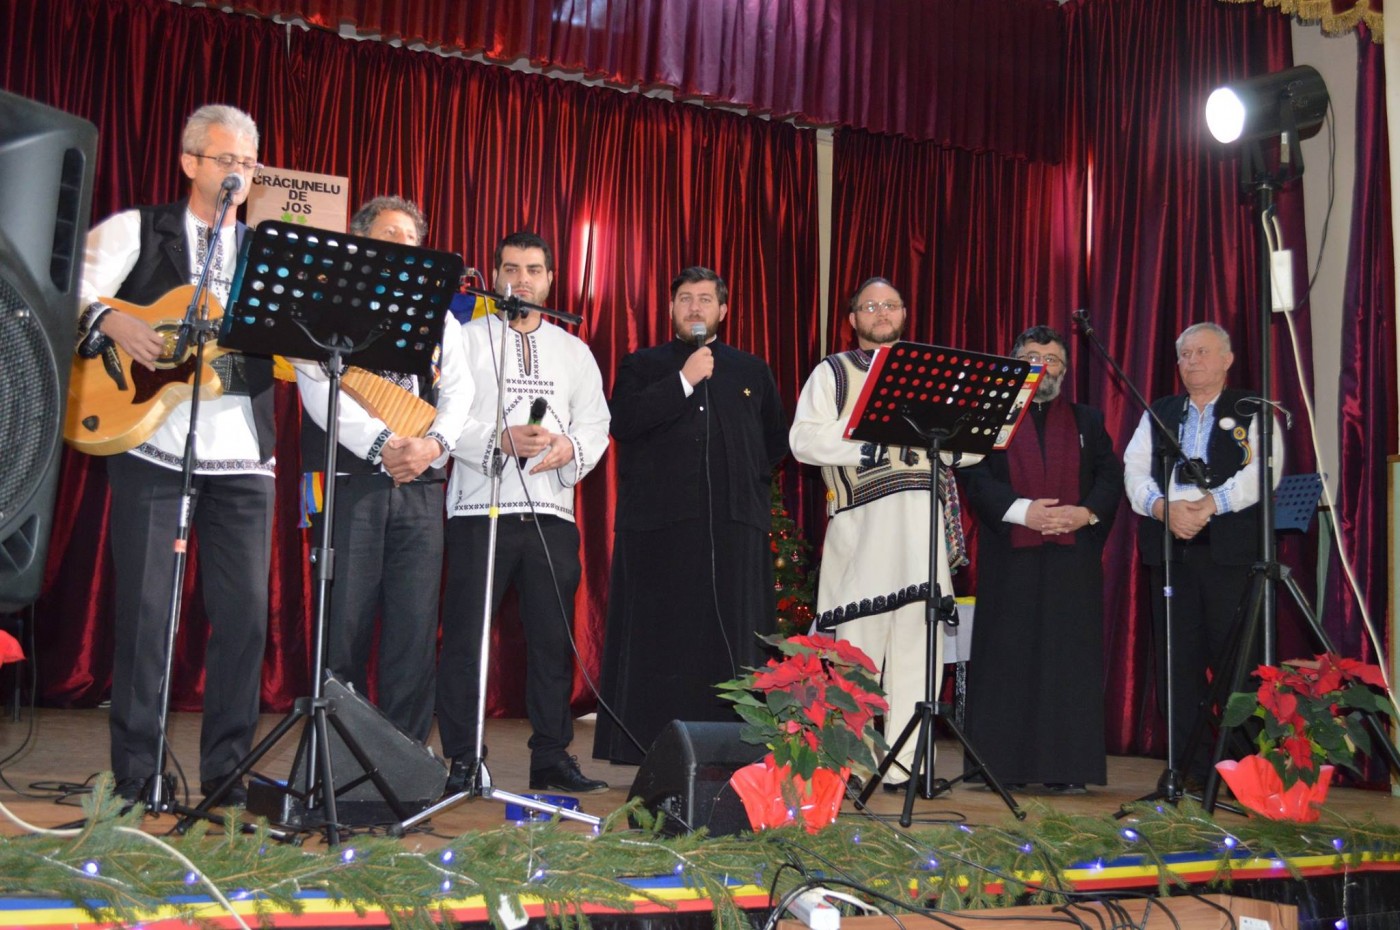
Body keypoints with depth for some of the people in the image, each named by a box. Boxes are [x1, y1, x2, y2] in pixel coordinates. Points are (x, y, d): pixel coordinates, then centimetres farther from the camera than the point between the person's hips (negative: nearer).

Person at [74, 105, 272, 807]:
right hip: (152, 448, -3)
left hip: (243, 458, 3)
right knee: (145, 609, -1)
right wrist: (109, 320, -22)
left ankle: (226, 770, 11)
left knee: (246, 613, 0)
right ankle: (136, 774, 9)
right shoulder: (137, 230, 8)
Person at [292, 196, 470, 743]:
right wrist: (382, 446, -15)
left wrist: (434, 444, -11)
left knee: (416, 630, -1)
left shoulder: (438, 318, 20)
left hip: (421, 485, 3)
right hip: (349, 479, -3)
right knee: (344, 624, -3)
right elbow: (319, 386, -6)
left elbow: (458, 391, 9)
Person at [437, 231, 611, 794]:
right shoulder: (466, 339, 7)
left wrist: (570, 447, -10)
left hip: (551, 511, 3)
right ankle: (461, 761, 4)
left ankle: (552, 757, 13)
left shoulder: (574, 351, 19)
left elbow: (596, 422, 11)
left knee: (553, 637, 5)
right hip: (480, 507, -3)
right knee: (466, 636, -3)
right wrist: (503, 439, -18)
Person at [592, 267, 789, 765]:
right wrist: (685, 380, -8)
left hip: (735, 523, 2)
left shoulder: (752, 371, 19)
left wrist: (749, 480, 11)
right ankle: (651, 751, -1)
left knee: (731, 639, -1)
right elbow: (622, 421, -6)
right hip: (660, 520, -2)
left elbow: (777, 438, 25)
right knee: (660, 637, -4)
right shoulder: (643, 365, 12)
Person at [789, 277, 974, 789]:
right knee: (859, 639, -6)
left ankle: (904, 765, 2)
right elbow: (803, 439, 0)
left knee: (917, 643, -1)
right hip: (862, 519, -3)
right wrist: (867, 440, -11)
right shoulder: (832, 372, 14)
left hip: (923, 517, 3)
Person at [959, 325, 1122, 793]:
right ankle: (1003, 764, 1)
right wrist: (1021, 511, -16)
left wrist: (1086, 512, -10)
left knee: (1069, 657, -1)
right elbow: (974, 477, -2)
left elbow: (1111, 477, 9)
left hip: (1073, 556, 2)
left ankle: (1065, 767, 2)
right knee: (1009, 656, -3)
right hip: (1009, 556, -2)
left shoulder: (1088, 421, 19)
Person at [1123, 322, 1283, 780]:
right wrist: (1164, 507, -12)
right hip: (1169, 548, 4)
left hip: (1230, 549, -4)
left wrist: (1212, 503, -20)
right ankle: (1190, 767, 10)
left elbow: (1262, 470, -7)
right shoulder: (1158, 414, 19)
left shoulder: (1253, 412, 8)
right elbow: (1135, 471, 7)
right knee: (1177, 658, 4)